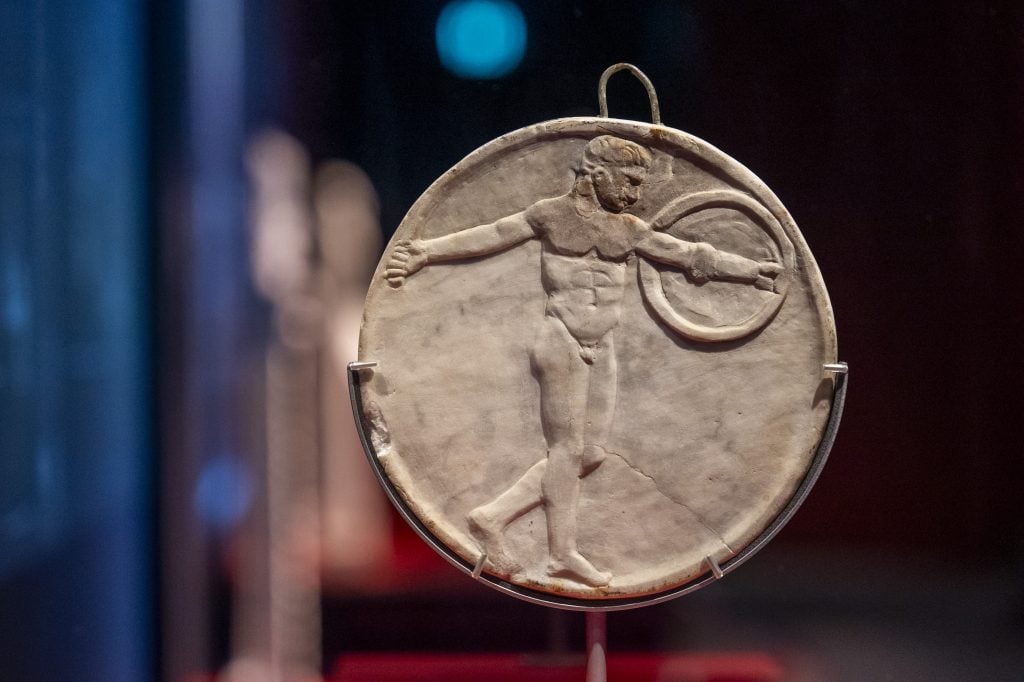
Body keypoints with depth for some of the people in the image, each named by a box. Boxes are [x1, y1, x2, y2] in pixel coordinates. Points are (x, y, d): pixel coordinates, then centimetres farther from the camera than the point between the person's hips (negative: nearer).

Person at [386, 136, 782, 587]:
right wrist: (424, 253, -4)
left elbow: (689, 255, 15)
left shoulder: (628, 229, 12)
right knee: (567, 448, -3)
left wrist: (750, 270, 16)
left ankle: (493, 516, 10)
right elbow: (486, 239, 1)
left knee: (591, 454, 3)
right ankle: (563, 553, 7)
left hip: (602, 350, 6)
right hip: (561, 342, -6)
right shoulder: (551, 214, -1)